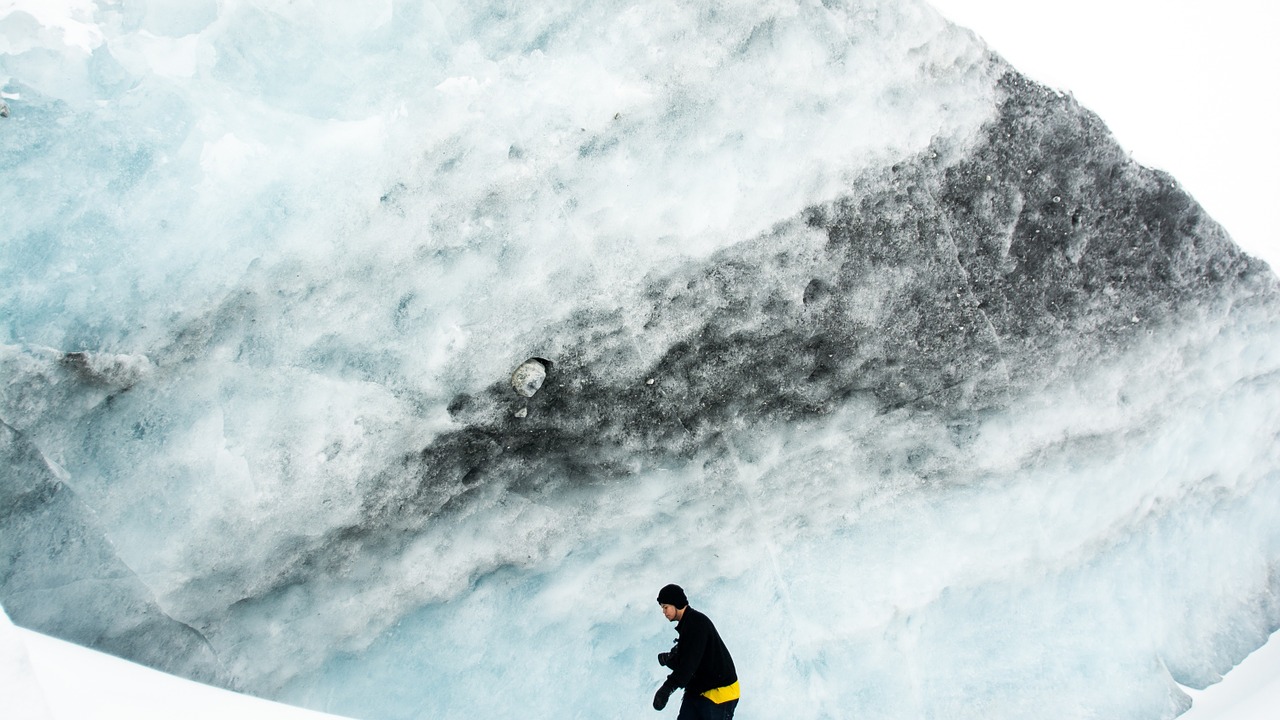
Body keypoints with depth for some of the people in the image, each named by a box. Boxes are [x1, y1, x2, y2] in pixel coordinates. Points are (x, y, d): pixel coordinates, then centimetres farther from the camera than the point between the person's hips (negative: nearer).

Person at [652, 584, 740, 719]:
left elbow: (690, 662, -27)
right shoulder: (687, 624, 14)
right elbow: (682, 662, 13)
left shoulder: (697, 622, -17)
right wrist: (668, 659, -10)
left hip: (719, 693, -9)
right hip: (697, 691, 9)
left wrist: (668, 687, -34)